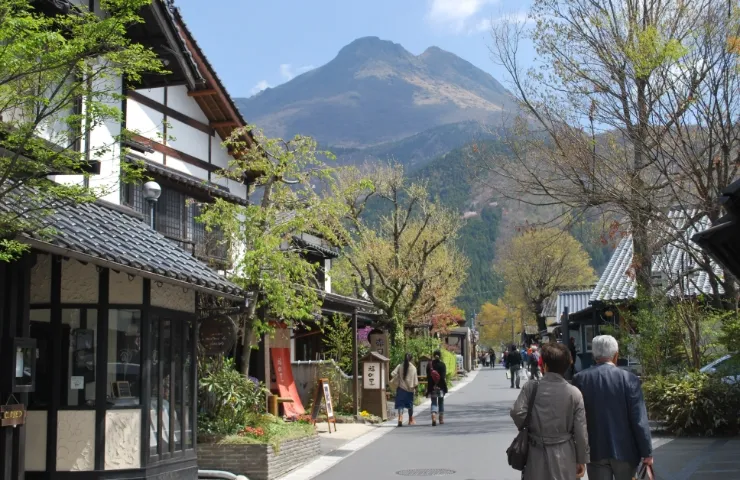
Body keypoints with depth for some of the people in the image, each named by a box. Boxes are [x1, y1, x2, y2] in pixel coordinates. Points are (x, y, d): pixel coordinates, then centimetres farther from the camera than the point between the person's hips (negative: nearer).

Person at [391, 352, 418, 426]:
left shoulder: (400, 366, -3)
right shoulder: (413, 368, -4)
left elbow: (393, 374, -10)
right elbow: (416, 381, -2)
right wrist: (415, 387, 13)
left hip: (401, 388, -1)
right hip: (410, 389, 1)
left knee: (400, 404, -3)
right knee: (410, 405, 16)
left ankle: (400, 419, -23)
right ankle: (411, 420, 31)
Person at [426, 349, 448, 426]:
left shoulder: (429, 365, 2)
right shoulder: (442, 364, -6)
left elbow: (428, 377, 3)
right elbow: (444, 377, -12)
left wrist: (429, 388, 8)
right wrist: (445, 387, -8)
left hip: (432, 387, 1)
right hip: (440, 387, -1)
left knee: (434, 403, 4)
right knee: (441, 402, 14)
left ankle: (433, 417, -18)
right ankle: (441, 419, 21)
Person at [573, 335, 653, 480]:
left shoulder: (580, 379, -3)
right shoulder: (629, 379, -8)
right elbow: (639, 420, -9)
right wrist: (647, 452, -2)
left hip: (595, 450, 1)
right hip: (624, 450, -1)